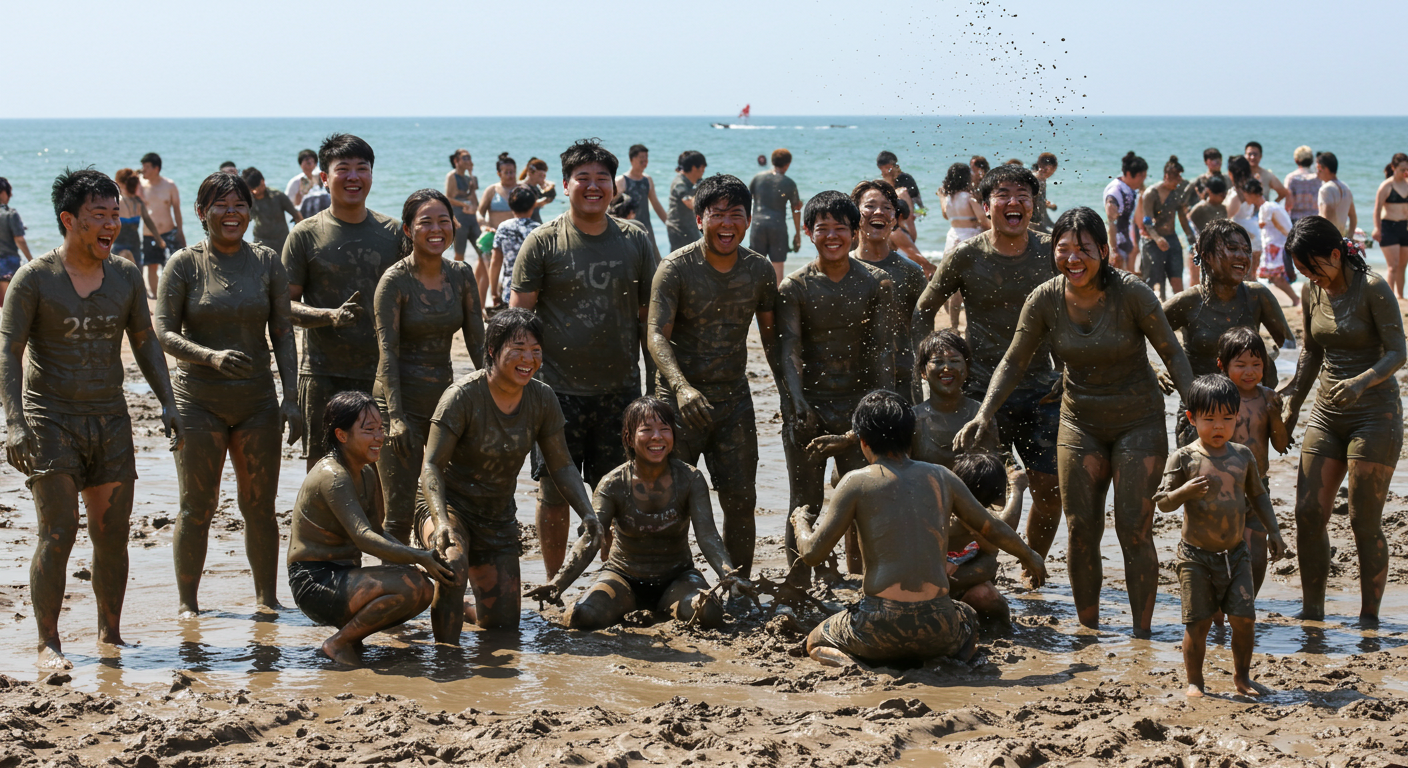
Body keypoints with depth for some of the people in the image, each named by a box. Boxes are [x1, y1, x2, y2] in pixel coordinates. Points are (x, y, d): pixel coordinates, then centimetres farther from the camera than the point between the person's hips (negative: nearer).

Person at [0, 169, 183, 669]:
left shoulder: (126, 276, 8)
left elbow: (144, 342, 17)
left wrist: (167, 402, 7)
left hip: (110, 421, 5)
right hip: (50, 420, -5)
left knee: (113, 533, 5)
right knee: (57, 533, -9)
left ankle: (110, 635, 17)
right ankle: (48, 643, -2)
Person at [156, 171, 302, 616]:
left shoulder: (267, 263, 5)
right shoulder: (185, 264, -1)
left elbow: (283, 334, 6)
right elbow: (164, 332, -6)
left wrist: (291, 398, -2)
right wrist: (211, 356, -23)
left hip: (257, 400, 2)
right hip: (198, 399, -2)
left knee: (260, 506, 5)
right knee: (197, 507, 0)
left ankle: (266, 598, 17)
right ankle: (187, 601, 12)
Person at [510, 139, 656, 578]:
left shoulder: (635, 243, 7)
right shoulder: (542, 243, -1)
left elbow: (648, 317, 12)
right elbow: (518, 316, -1)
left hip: (620, 389, 2)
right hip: (558, 390, -2)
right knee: (554, 494, 3)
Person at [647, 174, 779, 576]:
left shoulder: (759, 270, 3)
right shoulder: (676, 268, -10)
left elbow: (771, 336, 14)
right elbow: (656, 335, -19)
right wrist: (681, 386, -34)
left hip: (734, 399, 4)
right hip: (681, 399, -3)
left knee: (741, 500, 4)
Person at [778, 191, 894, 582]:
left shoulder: (877, 283, 1)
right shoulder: (794, 287, -4)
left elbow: (881, 350, -1)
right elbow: (789, 350, -13)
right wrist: (798, 404, -28)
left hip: (858, 403, 2)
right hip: (807, 407, -1)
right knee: (805, 504, 3)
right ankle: (798, 588, 12)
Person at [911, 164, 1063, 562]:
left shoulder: (1051, 252, 0)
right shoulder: (966, 257, -5)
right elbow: (922, 312, 7)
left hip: (1041, 392, 2)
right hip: (984, 391, -2)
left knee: (1050, 490, 3)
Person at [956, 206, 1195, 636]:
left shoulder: (1131, 293, -17)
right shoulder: (1045, 300, -9)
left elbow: (1171, 353, -10)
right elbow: (1014, 362, -1)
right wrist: (984, 415, -12)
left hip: (1138, 422, -3)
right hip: (1080, 422, 3)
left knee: (1134, 531, -5)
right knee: (1080, 530, 2)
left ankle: (1142, 633, 5)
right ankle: (1087, 630, 16)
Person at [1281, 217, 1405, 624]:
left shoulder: (1372, 289, -13)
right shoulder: (1312, 292, 6)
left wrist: (1362, 381, -32)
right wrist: (1291, 405, 16)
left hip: (1375, 412, -6)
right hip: (1327, 413, 6)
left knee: (1364, 522, -5)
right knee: (1308, 513, -1)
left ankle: (1369, 618, 5)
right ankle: (1312, 612, 9)